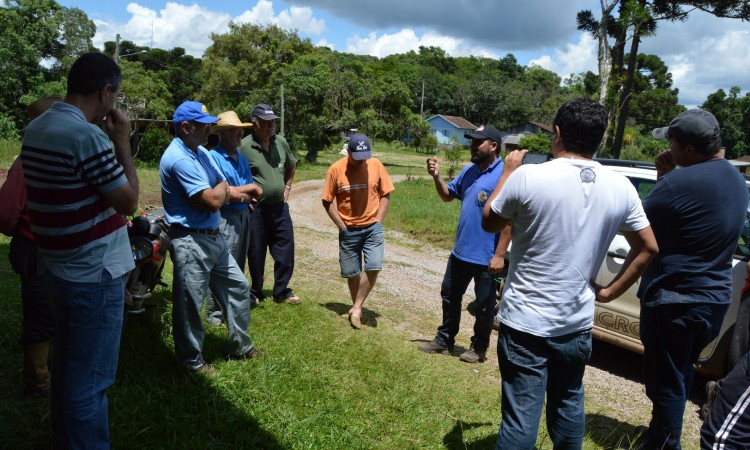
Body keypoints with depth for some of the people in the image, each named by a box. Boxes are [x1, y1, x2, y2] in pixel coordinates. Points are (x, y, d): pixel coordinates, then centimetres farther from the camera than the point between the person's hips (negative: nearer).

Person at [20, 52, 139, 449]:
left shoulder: (36, 128, 7)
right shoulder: (88, 136, -22)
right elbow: (129, 202, -15)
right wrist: (121, 142, -9)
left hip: (61, 266, 10)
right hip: (96, 271, -9)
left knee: (68, 363, 23)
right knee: (90, 377, 3)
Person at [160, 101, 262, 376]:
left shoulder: (201, 152, 11)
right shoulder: (179, 159, -21)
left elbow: (225, 192, 14)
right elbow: (213, 201, -24)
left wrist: (228, 193, -7)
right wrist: (224, 188, -4)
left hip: (213, 237, 10)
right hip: (191, 242, -10)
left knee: (238, 288, 18)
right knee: (189, 305, 5)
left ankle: (240, 346, 35)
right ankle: (192, 361, 23)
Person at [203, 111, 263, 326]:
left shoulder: (241, 158, 12)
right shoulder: (213, 157, -12)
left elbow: (253, 191, 11)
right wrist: (245, 190, -12)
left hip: (244, 215, 8)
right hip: (225, 217, -8)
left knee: (238, 262, 18)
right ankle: (214, 311, 4)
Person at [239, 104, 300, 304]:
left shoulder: (281, 142, 4)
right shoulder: (244, 146, -13)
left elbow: (292, 165, 21)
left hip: (279, 206, 5)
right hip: (256, 209, -5)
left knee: (285, 250, 8)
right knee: (256, 254, 8)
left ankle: (282, 291, 23)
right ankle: (256, 292, 26)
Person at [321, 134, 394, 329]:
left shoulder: (376, 165, -4)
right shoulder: (336, 169, -10)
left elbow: (385, 194, 4)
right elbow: (327, 201, -4)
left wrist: (378, 221, -4)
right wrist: (342, 226, -8)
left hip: (372, 227, 1)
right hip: (349, 230, -1)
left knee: (374, 267, -11)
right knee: (352, 272, 9)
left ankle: (356, 308, 4)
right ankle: (356, 307, 29)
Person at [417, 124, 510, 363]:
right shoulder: (469, 170, 6)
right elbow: (447, 195, 17)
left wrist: (499, 255, -22)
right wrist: (436, 177, -2)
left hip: (486, 256, -8)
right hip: (460, 251, 8)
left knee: (483, 305, 10)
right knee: (449, 295, 19)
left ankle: (479, 348, 28)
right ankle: (444, 339, 35)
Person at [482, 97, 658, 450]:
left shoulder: (527, 176, -16)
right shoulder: (621, 188, -1)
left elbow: (488, 223, -1)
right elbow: (647, 249, 8)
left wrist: (508, 171, 10)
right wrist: (608, 292, 13)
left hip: (526, 323, -4)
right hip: (577, 324, 5)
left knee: (520, 416, 4)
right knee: (569, 406, 23)